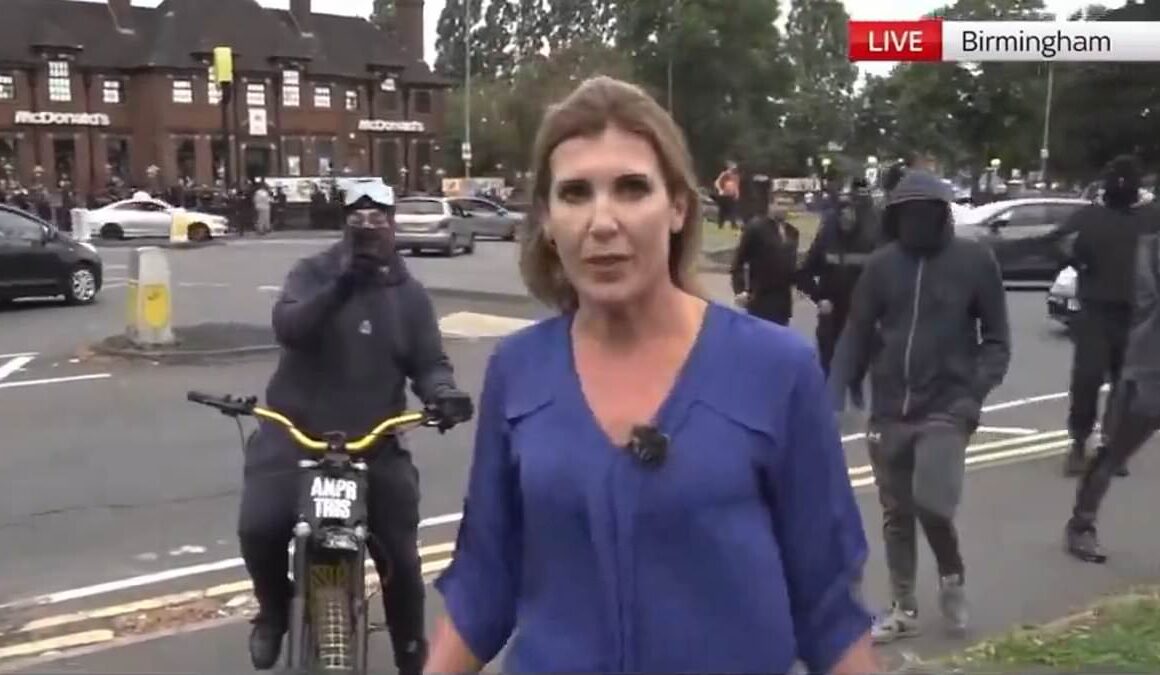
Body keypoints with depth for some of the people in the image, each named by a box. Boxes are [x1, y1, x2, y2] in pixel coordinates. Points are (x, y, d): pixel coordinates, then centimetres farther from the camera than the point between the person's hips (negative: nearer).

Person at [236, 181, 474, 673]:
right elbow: (286, 326, -19)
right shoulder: (313, 273, -1)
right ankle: (273, 612, 13)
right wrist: (338, 287, -35)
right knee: (259, 527, -19)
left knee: (400, 553, 4)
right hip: (293, 429, -1)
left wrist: (442, 391, -22)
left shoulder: (409, 295, 5)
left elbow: (429, 362, 2)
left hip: (372, 441, 2)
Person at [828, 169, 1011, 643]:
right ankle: (904, 610, 27)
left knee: (931, 504, -16)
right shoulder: (881, 265, 1)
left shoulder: (974, 261, -4)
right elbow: (857, 334, 3)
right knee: (896, 514, 10)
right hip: (889, 411, 3)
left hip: (946, 408, -3)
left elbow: (996, 338, 0)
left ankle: (952, 576, 15)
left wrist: (975, 392, -14)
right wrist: (835, 393, -8)